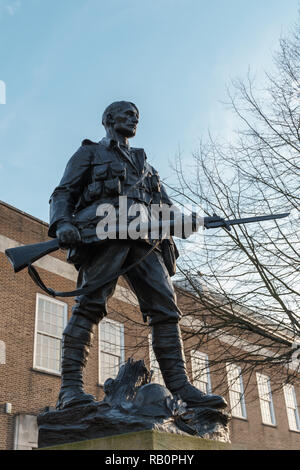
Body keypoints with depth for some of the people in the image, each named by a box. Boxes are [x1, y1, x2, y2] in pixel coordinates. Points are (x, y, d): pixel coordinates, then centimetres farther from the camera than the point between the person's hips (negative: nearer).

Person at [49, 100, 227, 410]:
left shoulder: (144, 163, 38)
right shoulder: (90, 152, 23)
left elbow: (166, 207, 27)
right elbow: (63, 194, 11)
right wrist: (62, 224, -12)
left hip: (144, 240, 5)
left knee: (165, 309, -9)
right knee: (90, 304, -19)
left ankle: (181, 389, -13)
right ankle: (70, 389, -23)